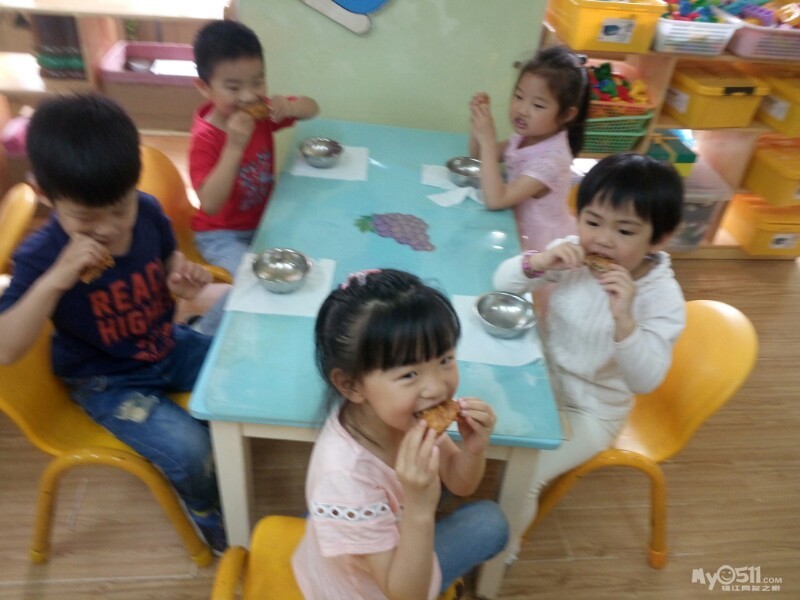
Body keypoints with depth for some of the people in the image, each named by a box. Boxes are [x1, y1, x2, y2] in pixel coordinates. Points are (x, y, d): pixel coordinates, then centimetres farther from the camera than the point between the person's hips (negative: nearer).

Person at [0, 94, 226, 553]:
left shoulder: (148, 212, -13)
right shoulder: (42, 255, -23)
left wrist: (183, 278, -16)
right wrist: (56, 279, -42)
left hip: (171, 348, 5)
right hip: (107, 381, -5)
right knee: (188, 450, -22)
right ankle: (215, 522, 12)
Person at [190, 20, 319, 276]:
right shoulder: (204, 139, -23)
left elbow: (312, 108, 6)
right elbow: (210, 205, -33)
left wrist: (289, 107, -19)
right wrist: (234, 147, -39)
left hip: (265, 221, 6)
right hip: (221, 234, -6)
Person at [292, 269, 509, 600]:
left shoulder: (405, 414, -24)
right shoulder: (346, 474, -43)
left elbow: (459, 485, -5)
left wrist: (473, 450, -27)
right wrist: (419, 508, -47)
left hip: (396, 548, 6)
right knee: (487, 527, -2)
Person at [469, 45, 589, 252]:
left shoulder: (550, 159, -27)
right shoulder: (524, 137, -3)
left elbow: (495, 200, -33)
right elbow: (478, 157, 9)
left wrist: (487, 139, -34)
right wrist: (478, 120, -9)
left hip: (540, 247, -7)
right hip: (518, 231, 7)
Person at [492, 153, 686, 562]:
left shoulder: (662, 297, -21)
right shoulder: (572, 255, -12)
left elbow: (645, 381, -28)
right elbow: (501, 283, -10)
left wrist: (624, 318, -43)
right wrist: (538, 262, -30)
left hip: (590, 411, -4)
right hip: (541, 380, 5)